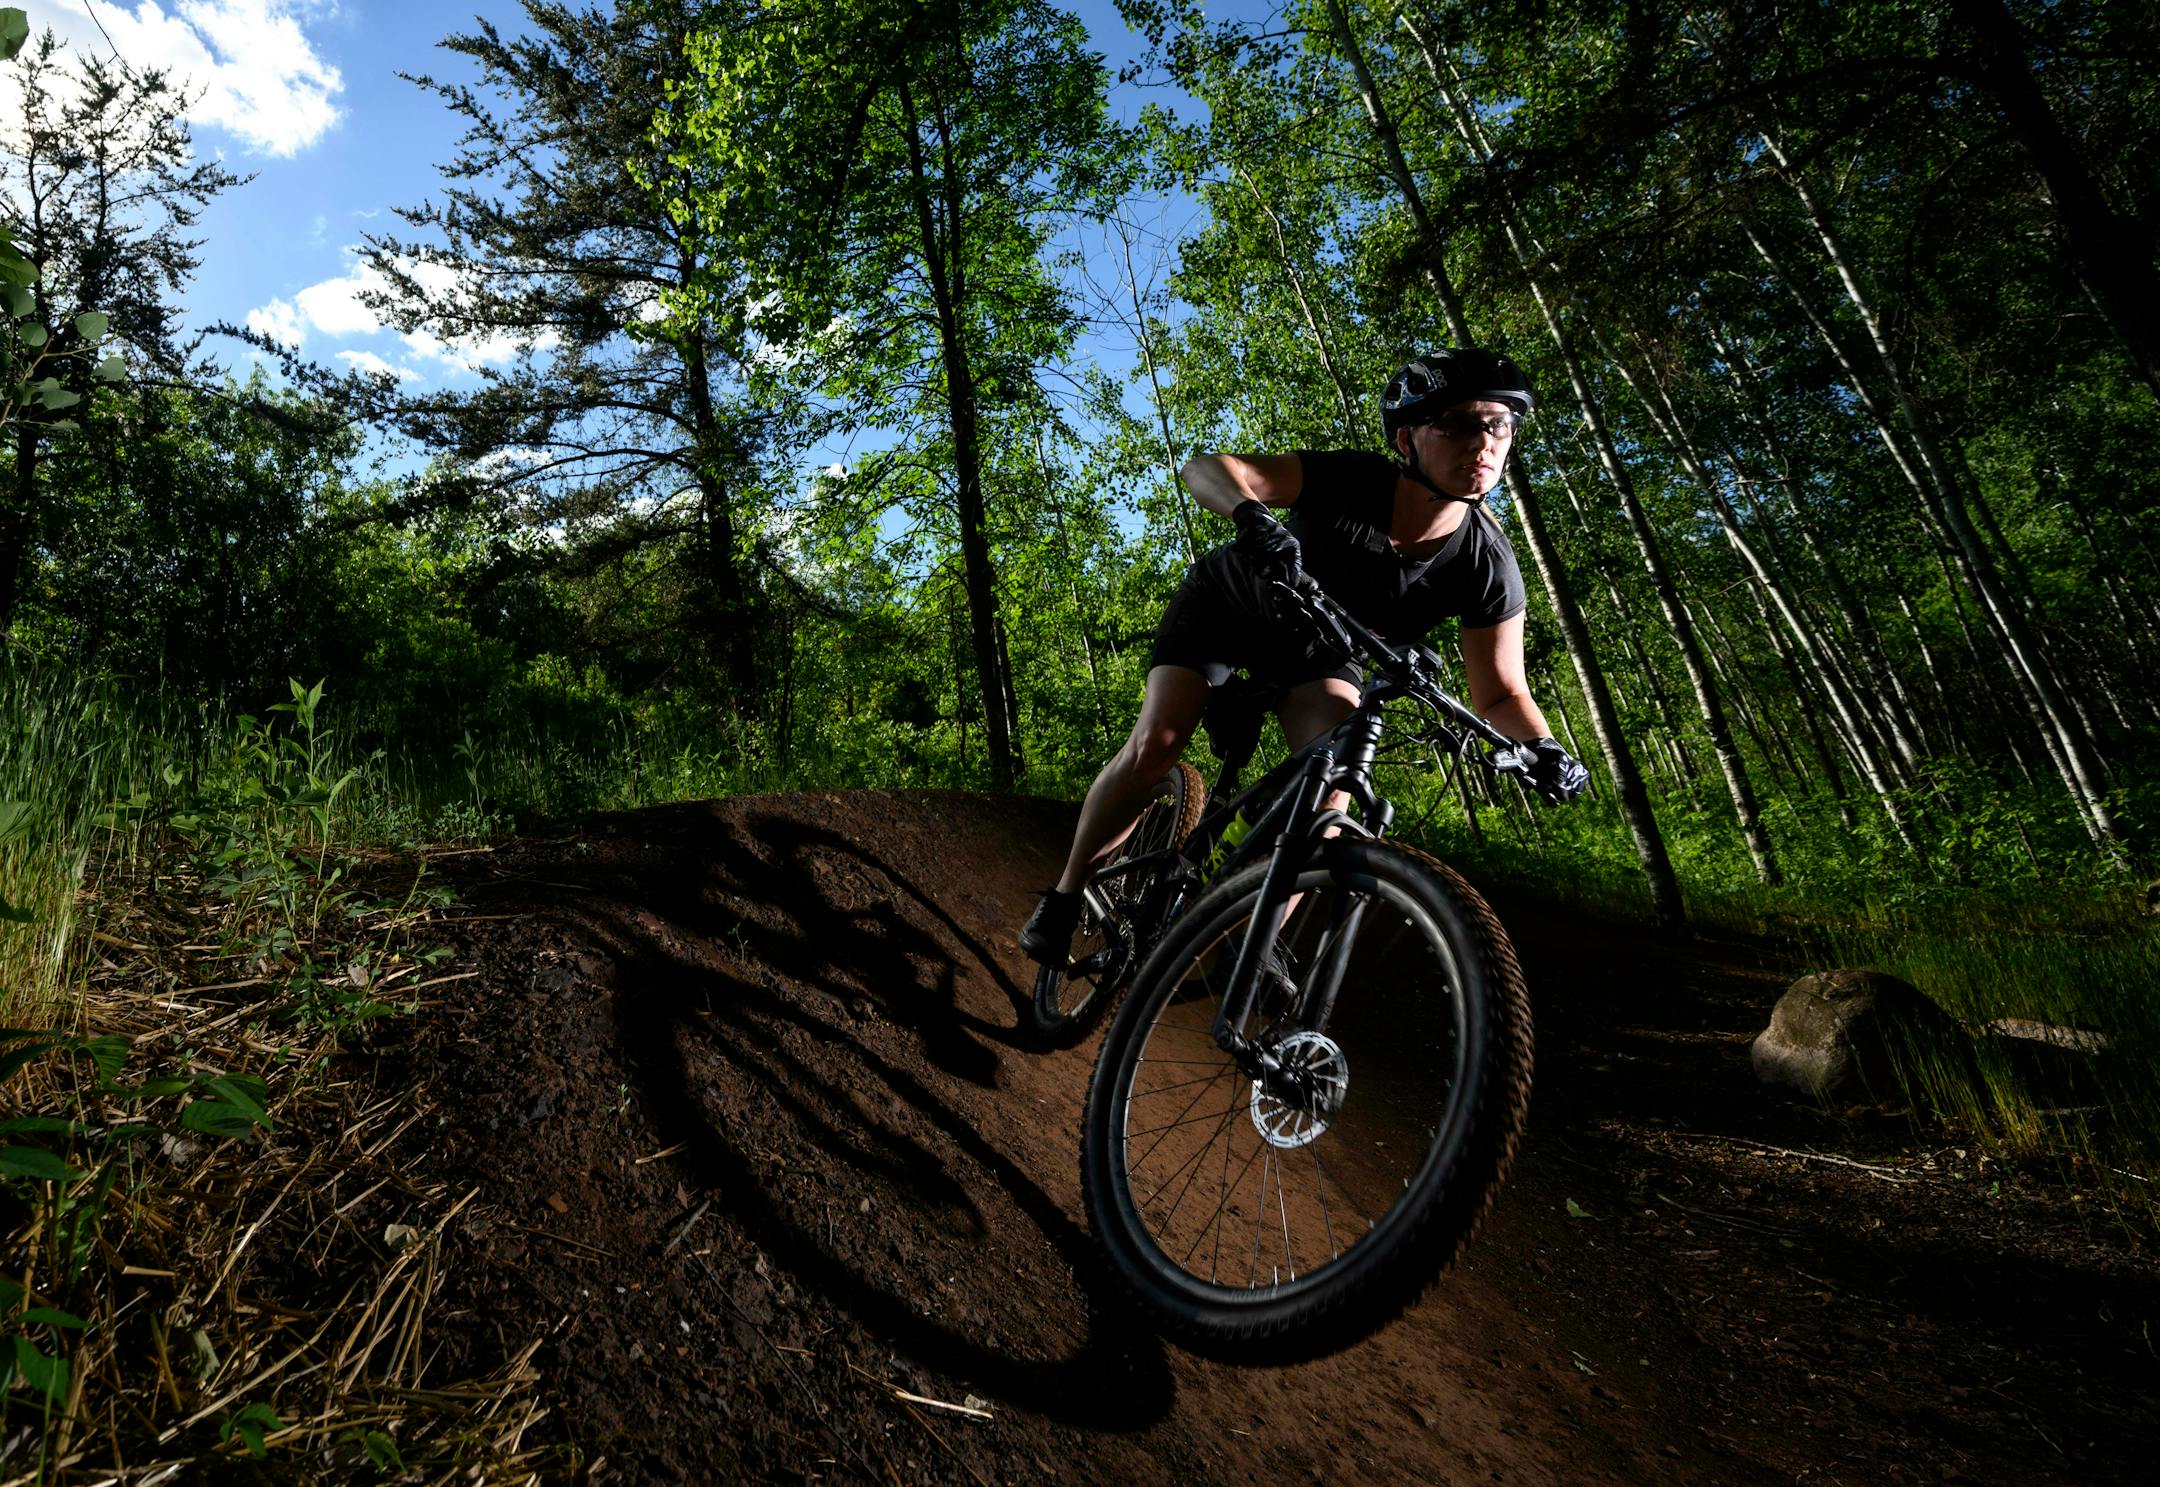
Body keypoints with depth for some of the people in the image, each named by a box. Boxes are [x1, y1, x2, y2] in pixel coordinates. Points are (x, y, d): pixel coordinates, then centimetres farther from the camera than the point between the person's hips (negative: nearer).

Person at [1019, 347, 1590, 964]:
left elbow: (1500, 692, -15)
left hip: (1320, 642, 3)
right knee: (1154, 747, -17)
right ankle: (1064, 897, 2)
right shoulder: (1350, 480, -33)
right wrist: (1252, 516, -57)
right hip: (1226, 605, -2)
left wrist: (1544, 747, -36)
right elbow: (1203, 466, -35)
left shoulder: (1489, 568, -25)